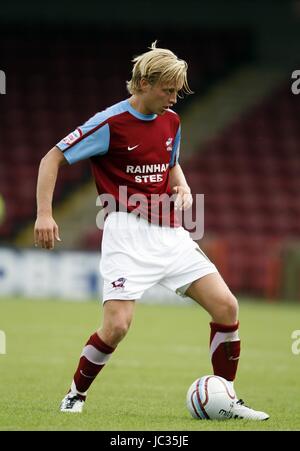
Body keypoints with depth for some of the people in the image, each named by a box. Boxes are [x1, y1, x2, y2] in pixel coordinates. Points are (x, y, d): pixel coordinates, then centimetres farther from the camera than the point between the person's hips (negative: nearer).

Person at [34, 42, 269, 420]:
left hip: (170, 232, 6)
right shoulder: (110, 123, -10)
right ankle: (75, 396, 7)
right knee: (117, 325, -18)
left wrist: (182, 187, 6)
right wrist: (44, 214, -15)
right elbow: (53, 158, -6)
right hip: (128, 232, -6)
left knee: (226, 306, -3)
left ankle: (226, 400, 9)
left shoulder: (171, 121, 10)